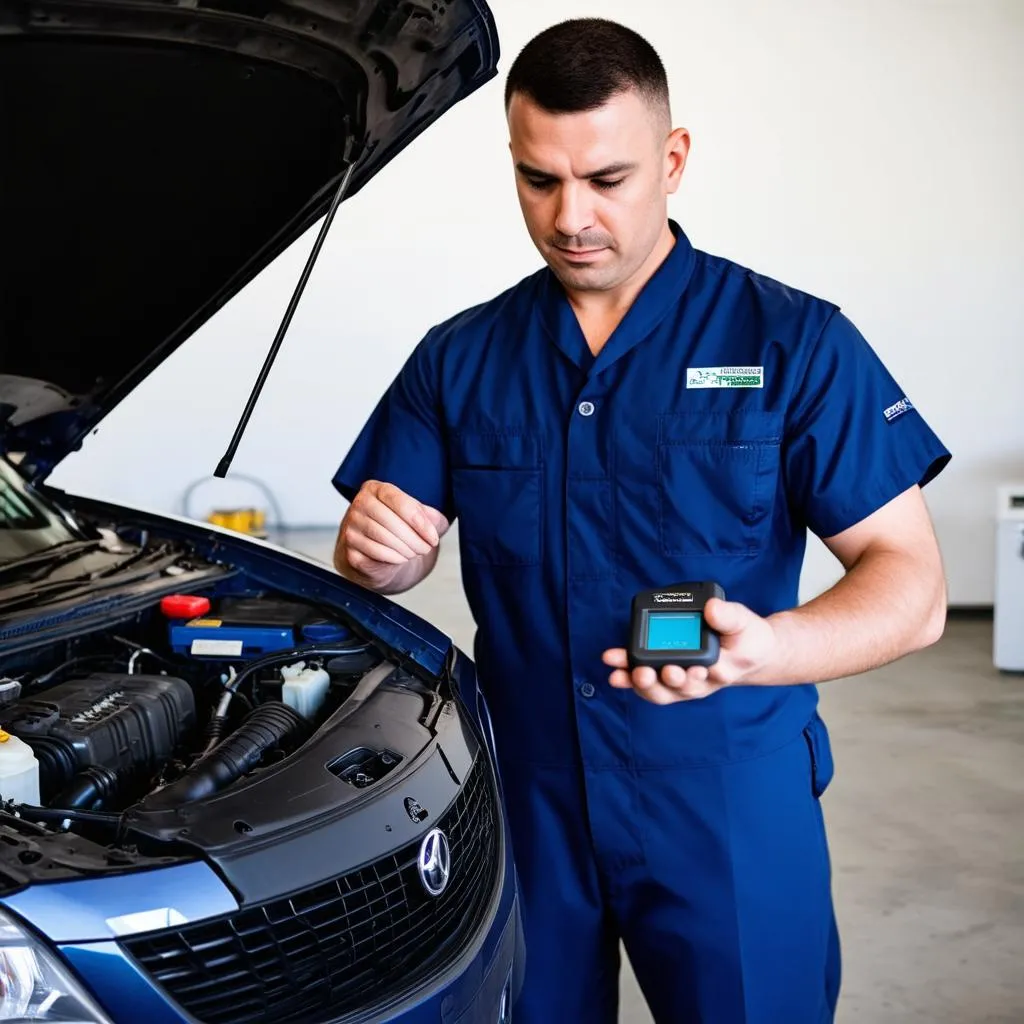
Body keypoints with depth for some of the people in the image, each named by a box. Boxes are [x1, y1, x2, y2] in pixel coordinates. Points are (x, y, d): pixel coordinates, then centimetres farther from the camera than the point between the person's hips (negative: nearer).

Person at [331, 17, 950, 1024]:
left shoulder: (794, 343, -5)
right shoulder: (459, 358, 6)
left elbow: (910, 585, -10)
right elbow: (395, 558, 8)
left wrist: (761, 649, -30)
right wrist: (373, 552, -18)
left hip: (730, 803, -2)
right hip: (523, 799, 3)